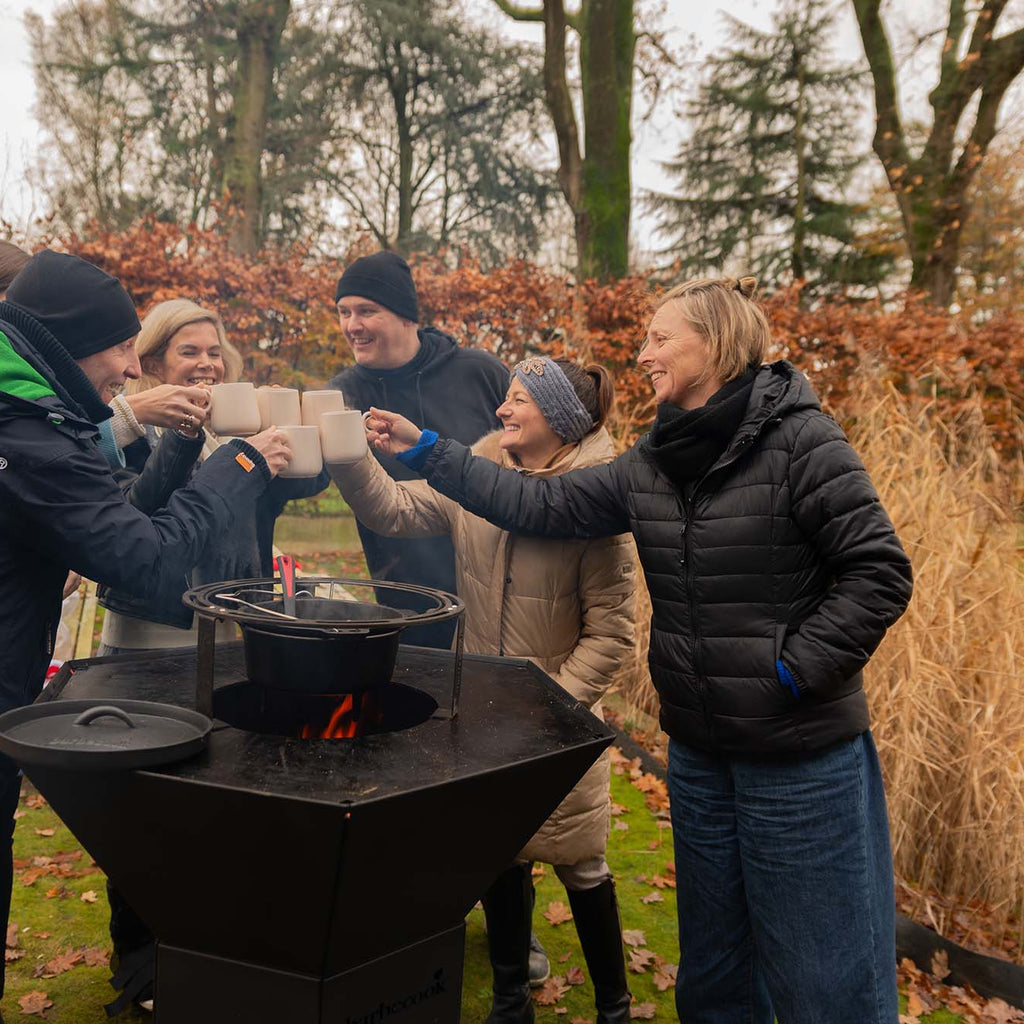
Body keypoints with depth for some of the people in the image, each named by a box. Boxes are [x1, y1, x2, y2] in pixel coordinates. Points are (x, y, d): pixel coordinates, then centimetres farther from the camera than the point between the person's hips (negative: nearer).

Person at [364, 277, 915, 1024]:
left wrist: (795, 667, -17)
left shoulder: (798, 440, -15)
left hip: (803, 757, -6)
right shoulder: (652, 462, 4)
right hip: (699, 749, 7)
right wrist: (428, 452, 7)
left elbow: (878, 573, -15)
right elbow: (542, 506, 7)